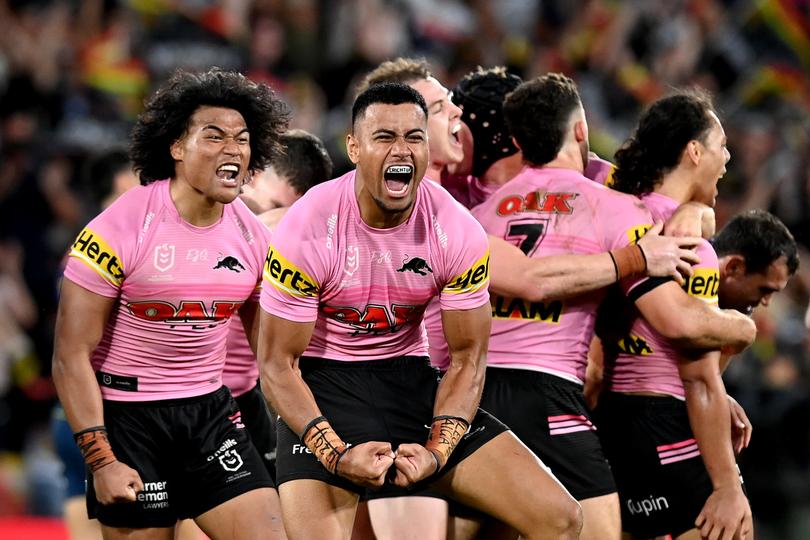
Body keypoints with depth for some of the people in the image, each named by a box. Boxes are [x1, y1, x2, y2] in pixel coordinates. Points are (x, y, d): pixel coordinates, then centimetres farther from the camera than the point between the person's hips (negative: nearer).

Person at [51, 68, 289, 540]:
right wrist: (100, 461, -17)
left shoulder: (252, 236, 1)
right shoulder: (120, 229, -15)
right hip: (127, 415, -5)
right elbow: (72, 356, -14)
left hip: (211, 410, 5)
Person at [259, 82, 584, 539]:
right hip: (322, 385, -3)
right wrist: (336, 455, -25)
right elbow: (277, 364, -12)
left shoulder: (458, 232, -10)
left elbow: (467, 357, -1)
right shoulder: (308, 230, -18)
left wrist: (438, 449, -17)